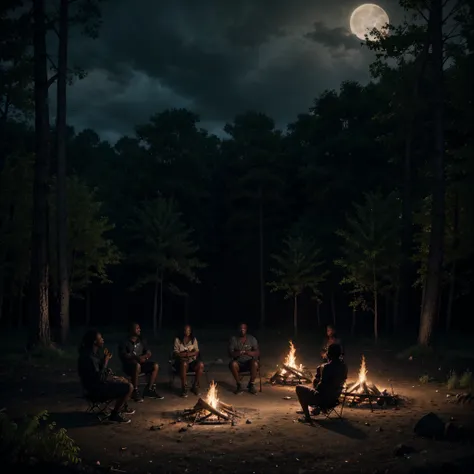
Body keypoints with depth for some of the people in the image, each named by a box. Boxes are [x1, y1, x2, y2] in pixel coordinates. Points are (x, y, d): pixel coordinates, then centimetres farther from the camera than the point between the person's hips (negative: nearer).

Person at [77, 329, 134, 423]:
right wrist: (106, 361, -21)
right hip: (97, 389, -11)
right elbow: (99, 377, -28)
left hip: (100, 382, 11)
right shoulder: (89, 358, -29)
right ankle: (115, 415, -2)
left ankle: (123, 407, 42)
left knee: (123, 381, 28)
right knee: (129, 387, -14)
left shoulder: (93, 352, 3)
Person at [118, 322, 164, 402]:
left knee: (155, 365, -17)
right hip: (129, 365, -6)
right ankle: (135, 392, -33)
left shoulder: (141, 341, 14)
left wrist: (144, 357, -17)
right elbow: (124, 355, -17)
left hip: (141, 362, 6)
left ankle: (149, 390, -13)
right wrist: (137, 357, -30)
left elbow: (149, 352, 8)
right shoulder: (125, 343, -3)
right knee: (137, 365, -39)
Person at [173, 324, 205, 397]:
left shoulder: (194, 339, 11)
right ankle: (184, 387, -27)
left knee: (201, 364, -30)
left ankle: (195, 386, -13)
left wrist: (189, 353, -17)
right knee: (184, 364, -39)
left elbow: (197, 352, 2)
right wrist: (186, 354, -16)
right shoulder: (178, 340, 2)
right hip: (181, 361, -3)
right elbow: (175, 353, -6)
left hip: (192, 361, 3)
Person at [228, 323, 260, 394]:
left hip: (249, 362, 0)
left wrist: (248, 352, -28)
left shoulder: (252, 339, 1)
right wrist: (238, 353, -29)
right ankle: (239, 385, -16)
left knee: (255, 363, -34)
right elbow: (230, 353, -7)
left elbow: (257, 353, -6)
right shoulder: (233, 339, 0)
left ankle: (251, 384, -13)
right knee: (232, 364, -34)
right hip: (238, 363, 0)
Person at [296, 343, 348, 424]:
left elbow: (322, 385, -24)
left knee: (299, 388, 6)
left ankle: (307, 417, 2)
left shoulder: (327, 367, -25)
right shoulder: (344, 366, -2)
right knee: (316, 380, 31)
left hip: (324, 399, -8)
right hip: (335, 398, 8)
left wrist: (315, 388, -2)